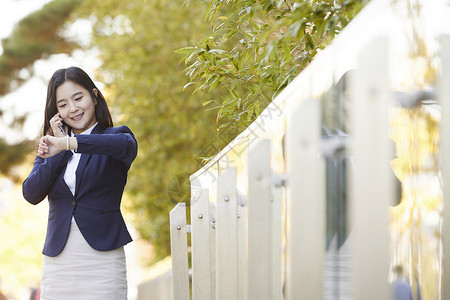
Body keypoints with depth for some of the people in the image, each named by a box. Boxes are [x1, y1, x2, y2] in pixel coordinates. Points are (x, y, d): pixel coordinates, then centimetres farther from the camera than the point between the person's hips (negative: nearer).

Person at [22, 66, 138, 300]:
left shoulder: (115, 135, 6)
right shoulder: (51, 147, 15)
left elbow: (127, 145, -21)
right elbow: (31, 195, 1)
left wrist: (67, 144, -24)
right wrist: (60, 148, -5)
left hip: (102, 256, -3)